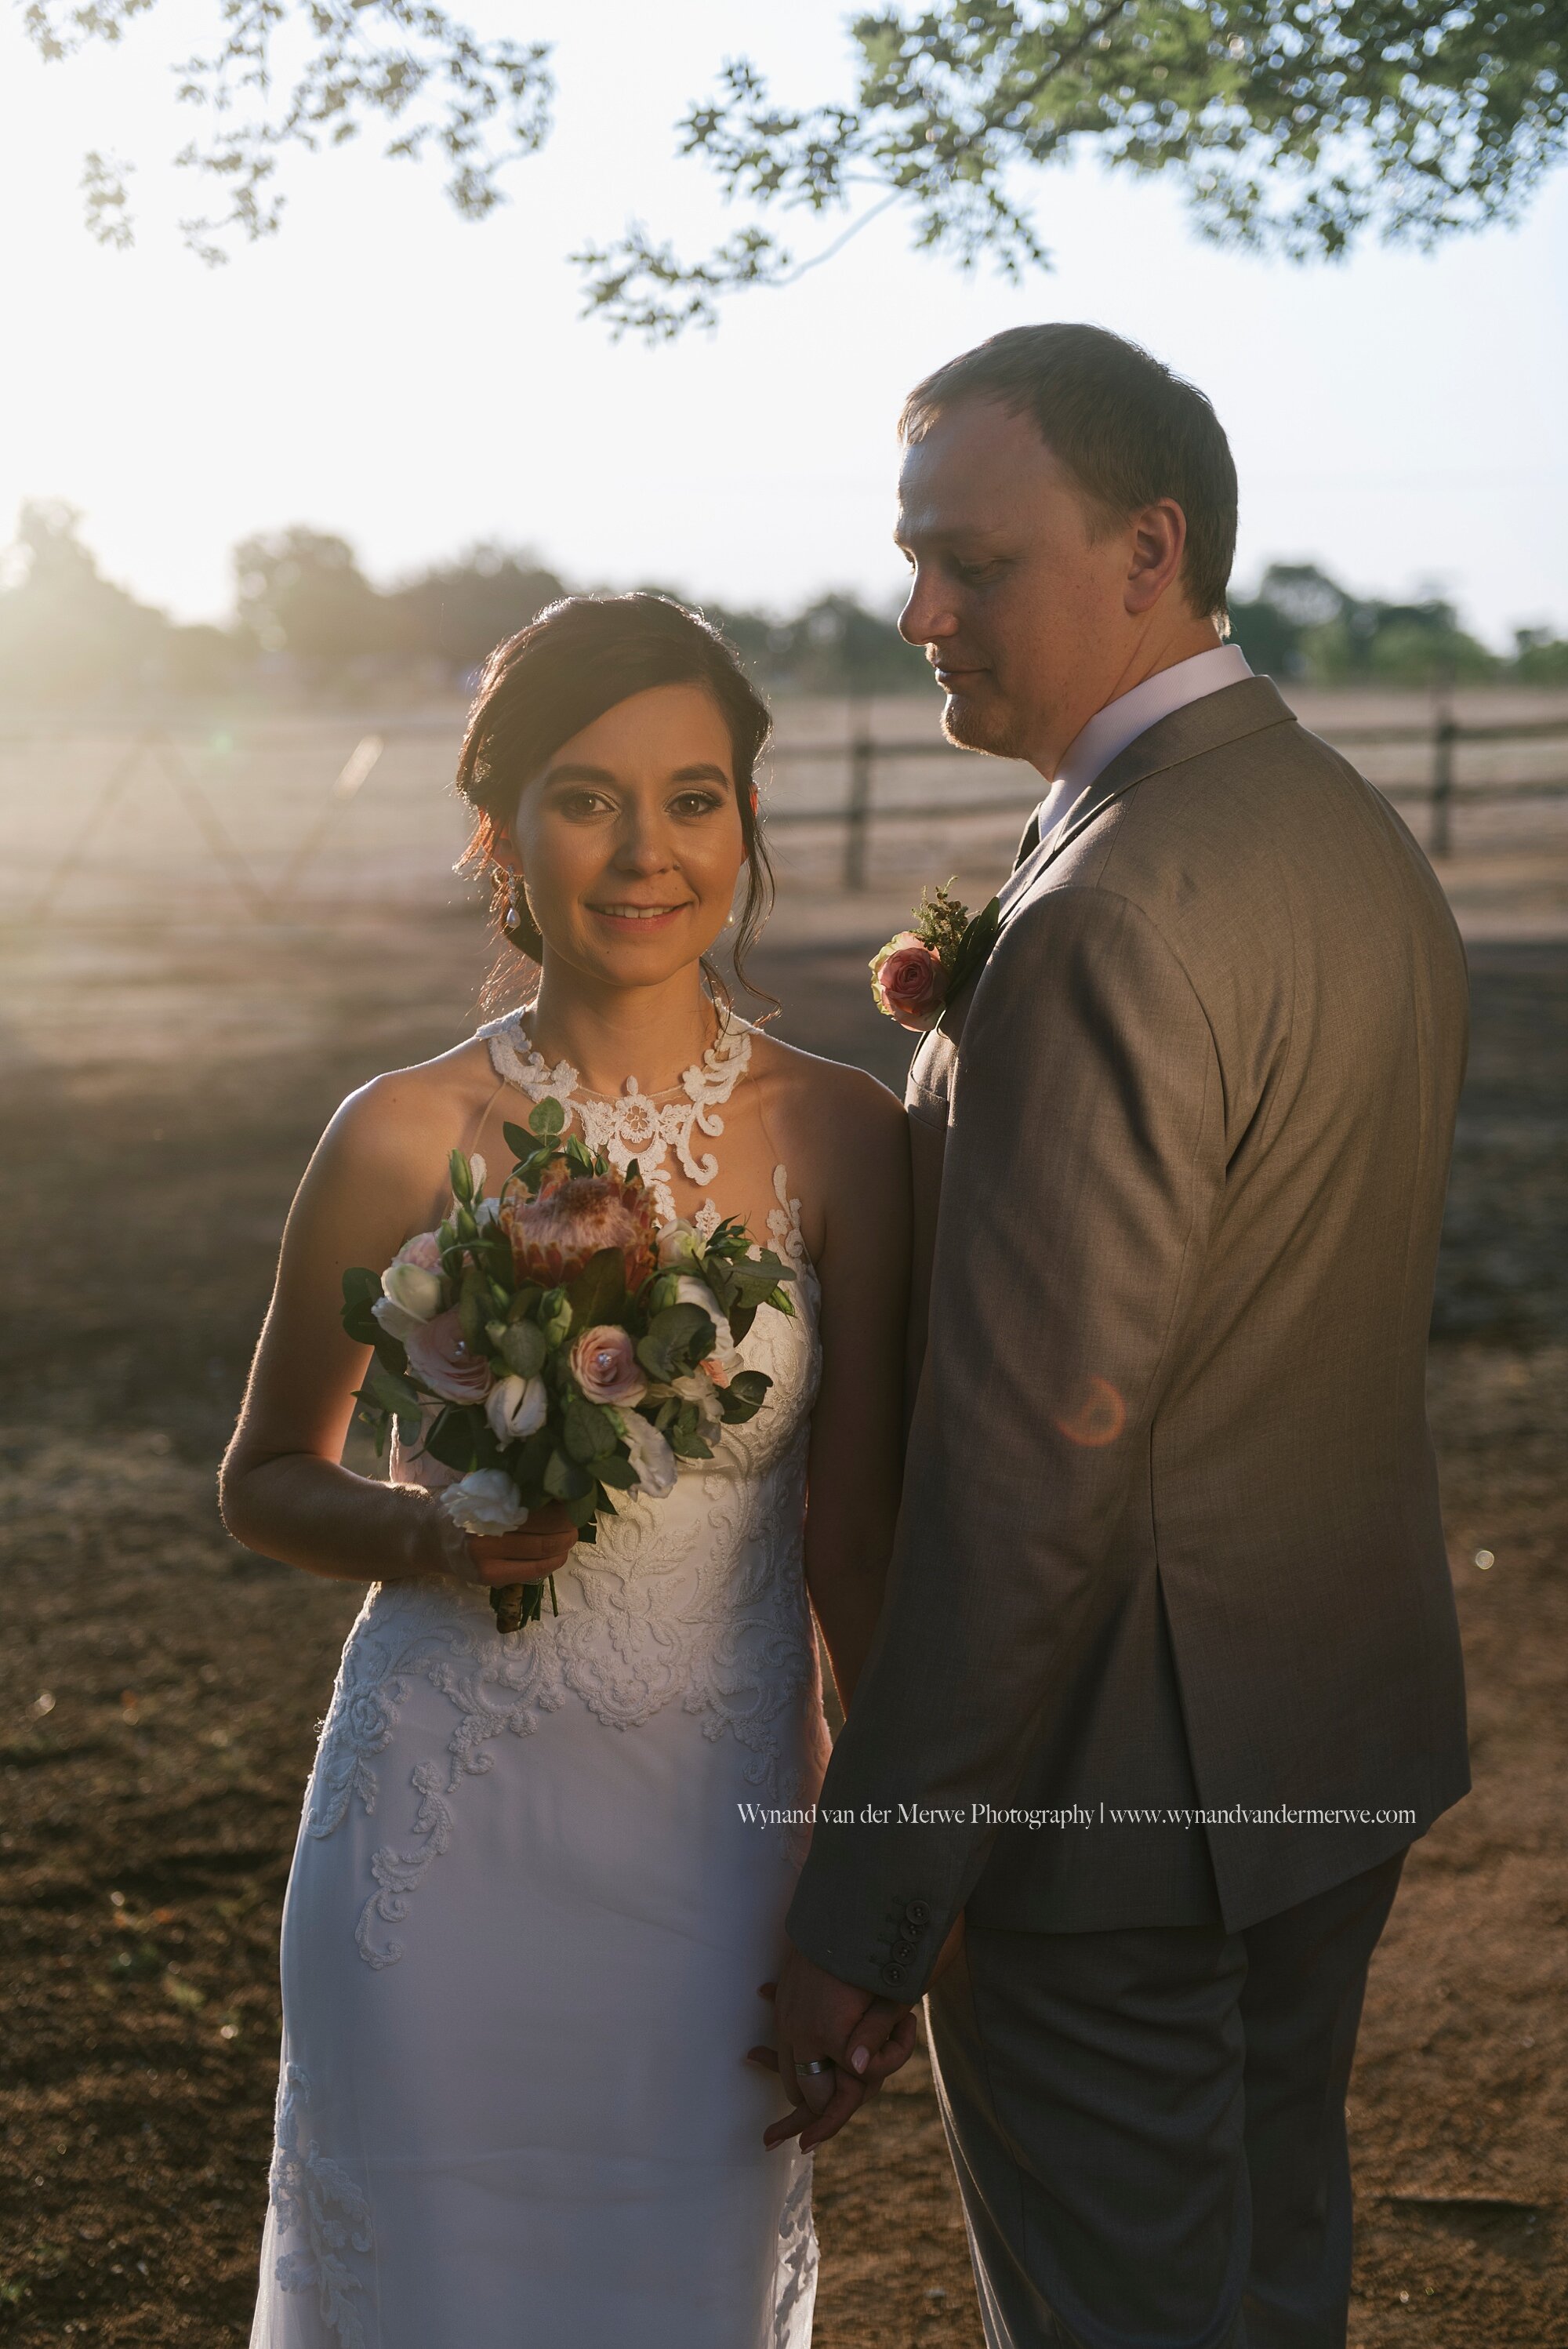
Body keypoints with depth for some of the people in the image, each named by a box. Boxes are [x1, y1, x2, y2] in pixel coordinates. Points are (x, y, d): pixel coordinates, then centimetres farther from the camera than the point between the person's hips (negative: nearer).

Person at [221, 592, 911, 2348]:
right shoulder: (409, 1135, -8)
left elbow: (856, 1535, 1)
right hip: (452, 1822, -1)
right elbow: (264, 1480, 4)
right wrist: (433, 1535, -14)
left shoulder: (836, 1137, -5)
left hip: (722, 1816, 1)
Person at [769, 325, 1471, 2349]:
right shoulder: (1362, 841, 6)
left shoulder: (1114, 917, -25)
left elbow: (1032, 1464, -26)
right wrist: (973, 1033, 3)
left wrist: (867, 1904, -19)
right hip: (1339, 1746, 9)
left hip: (1120, 1789, -9)